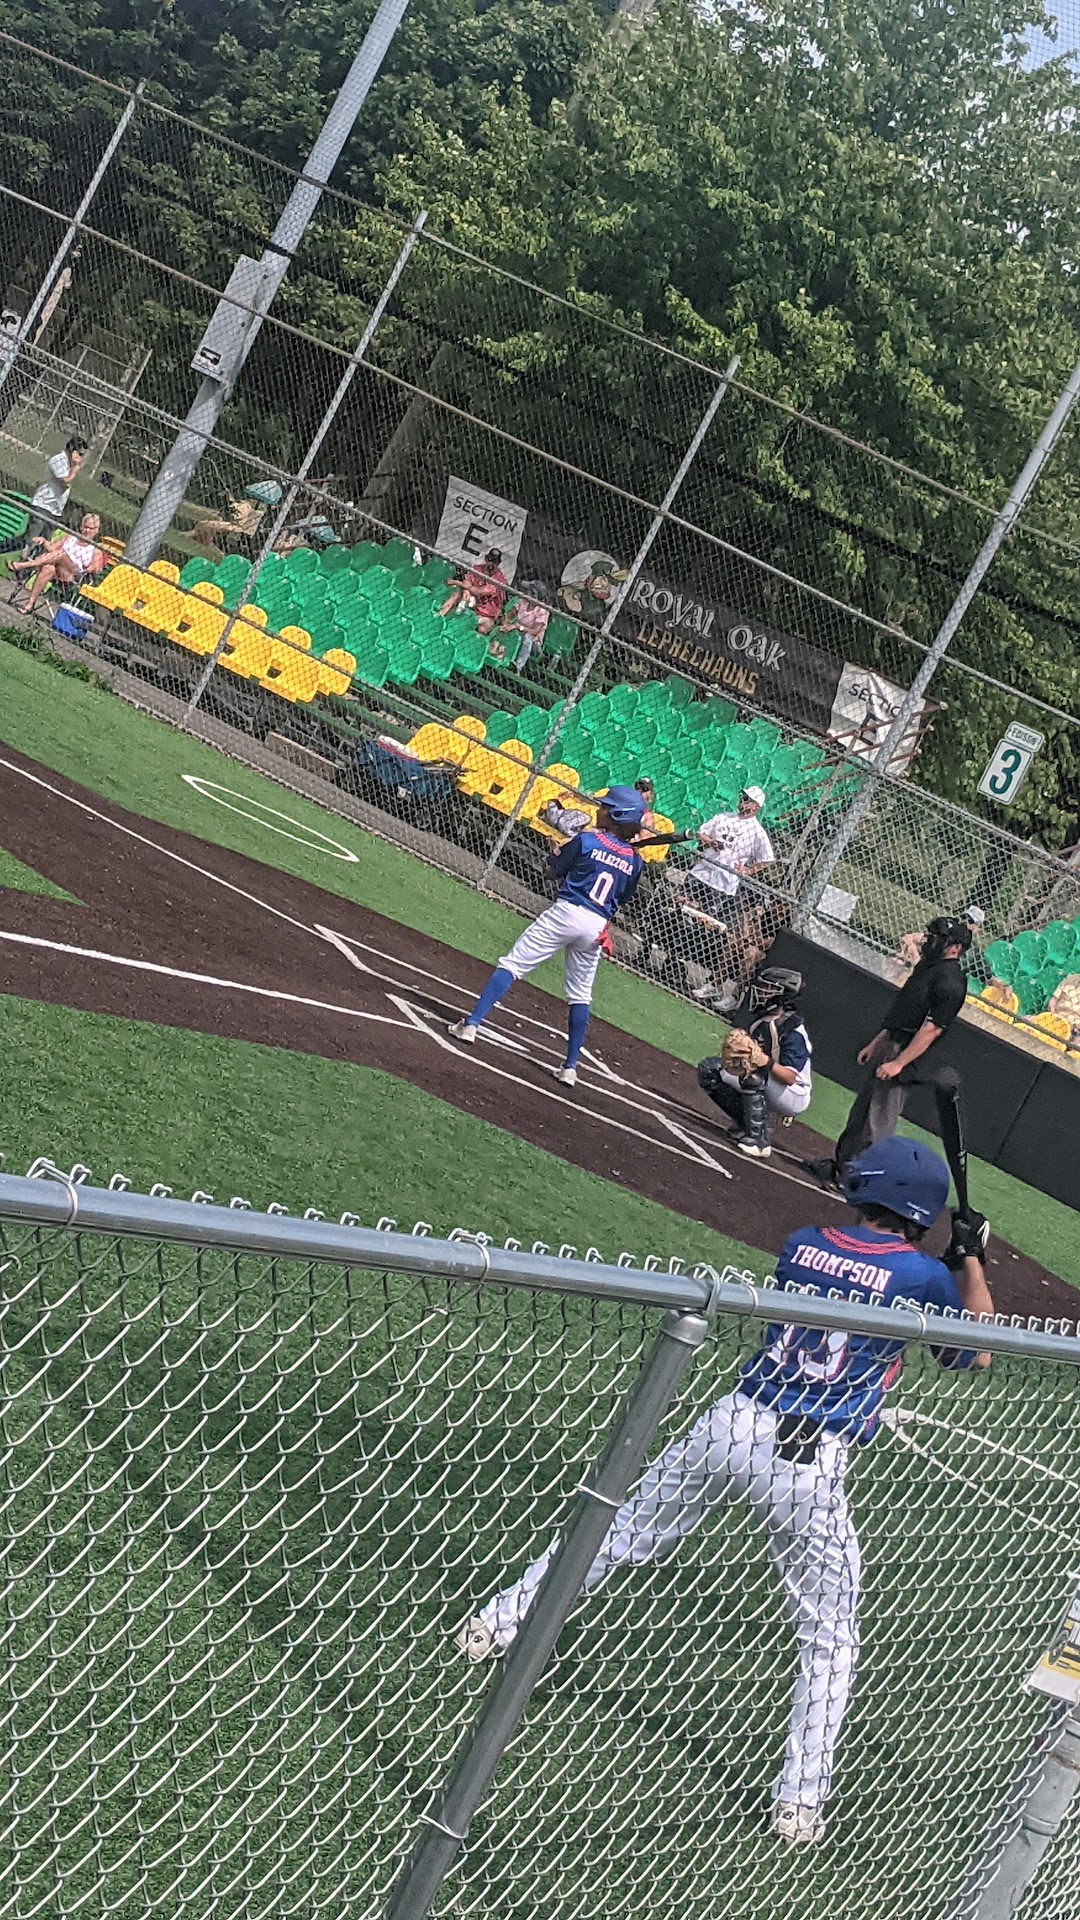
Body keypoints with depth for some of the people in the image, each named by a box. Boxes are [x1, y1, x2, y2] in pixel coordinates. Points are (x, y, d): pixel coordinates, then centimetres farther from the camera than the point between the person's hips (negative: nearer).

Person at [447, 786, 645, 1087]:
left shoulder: (586, 840, -4)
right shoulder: (634, 860, 7)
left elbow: (556, 868, 7)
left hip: (565, 913, -4)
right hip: (596, 926, 4)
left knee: (512, 963, 0)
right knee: (580, 994, 14)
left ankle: (471, 1024, -10)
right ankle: (570, 1067, 13)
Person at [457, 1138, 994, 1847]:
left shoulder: (803, 1244, 8)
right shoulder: (923, 1275, -3)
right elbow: (976, 1351, 12)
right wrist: (971, 1260, 18)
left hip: (733, 1424, 3)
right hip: (810, 1467, -3)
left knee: (622, 1531, 22)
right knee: (831, 1635, 13)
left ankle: (500, 1621, 28)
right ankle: (799, 1800, 13)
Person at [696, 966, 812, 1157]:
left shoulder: (793, 1032, -23)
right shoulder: (761, 1020, 2)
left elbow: (790, 1078, -29)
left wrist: (765, 1061, -44)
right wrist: (735, 1051, -19)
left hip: (794, 1097, -9)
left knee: (753, 1076, -38)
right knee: (708, 1070, 1)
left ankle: (759, 1141, -30)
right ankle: (746, 1125, 7)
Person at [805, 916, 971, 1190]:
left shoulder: (950, 983, -17)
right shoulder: (928, 965, 14)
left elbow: (931, 1029, -21)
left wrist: (898, 1063, -23)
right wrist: (875, 1043, 21)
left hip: (908, 1052, -10)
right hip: (889, 1043, 10)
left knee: (878, 1118, -7)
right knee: (862, 1108, 15)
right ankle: (841, 1164, 25)